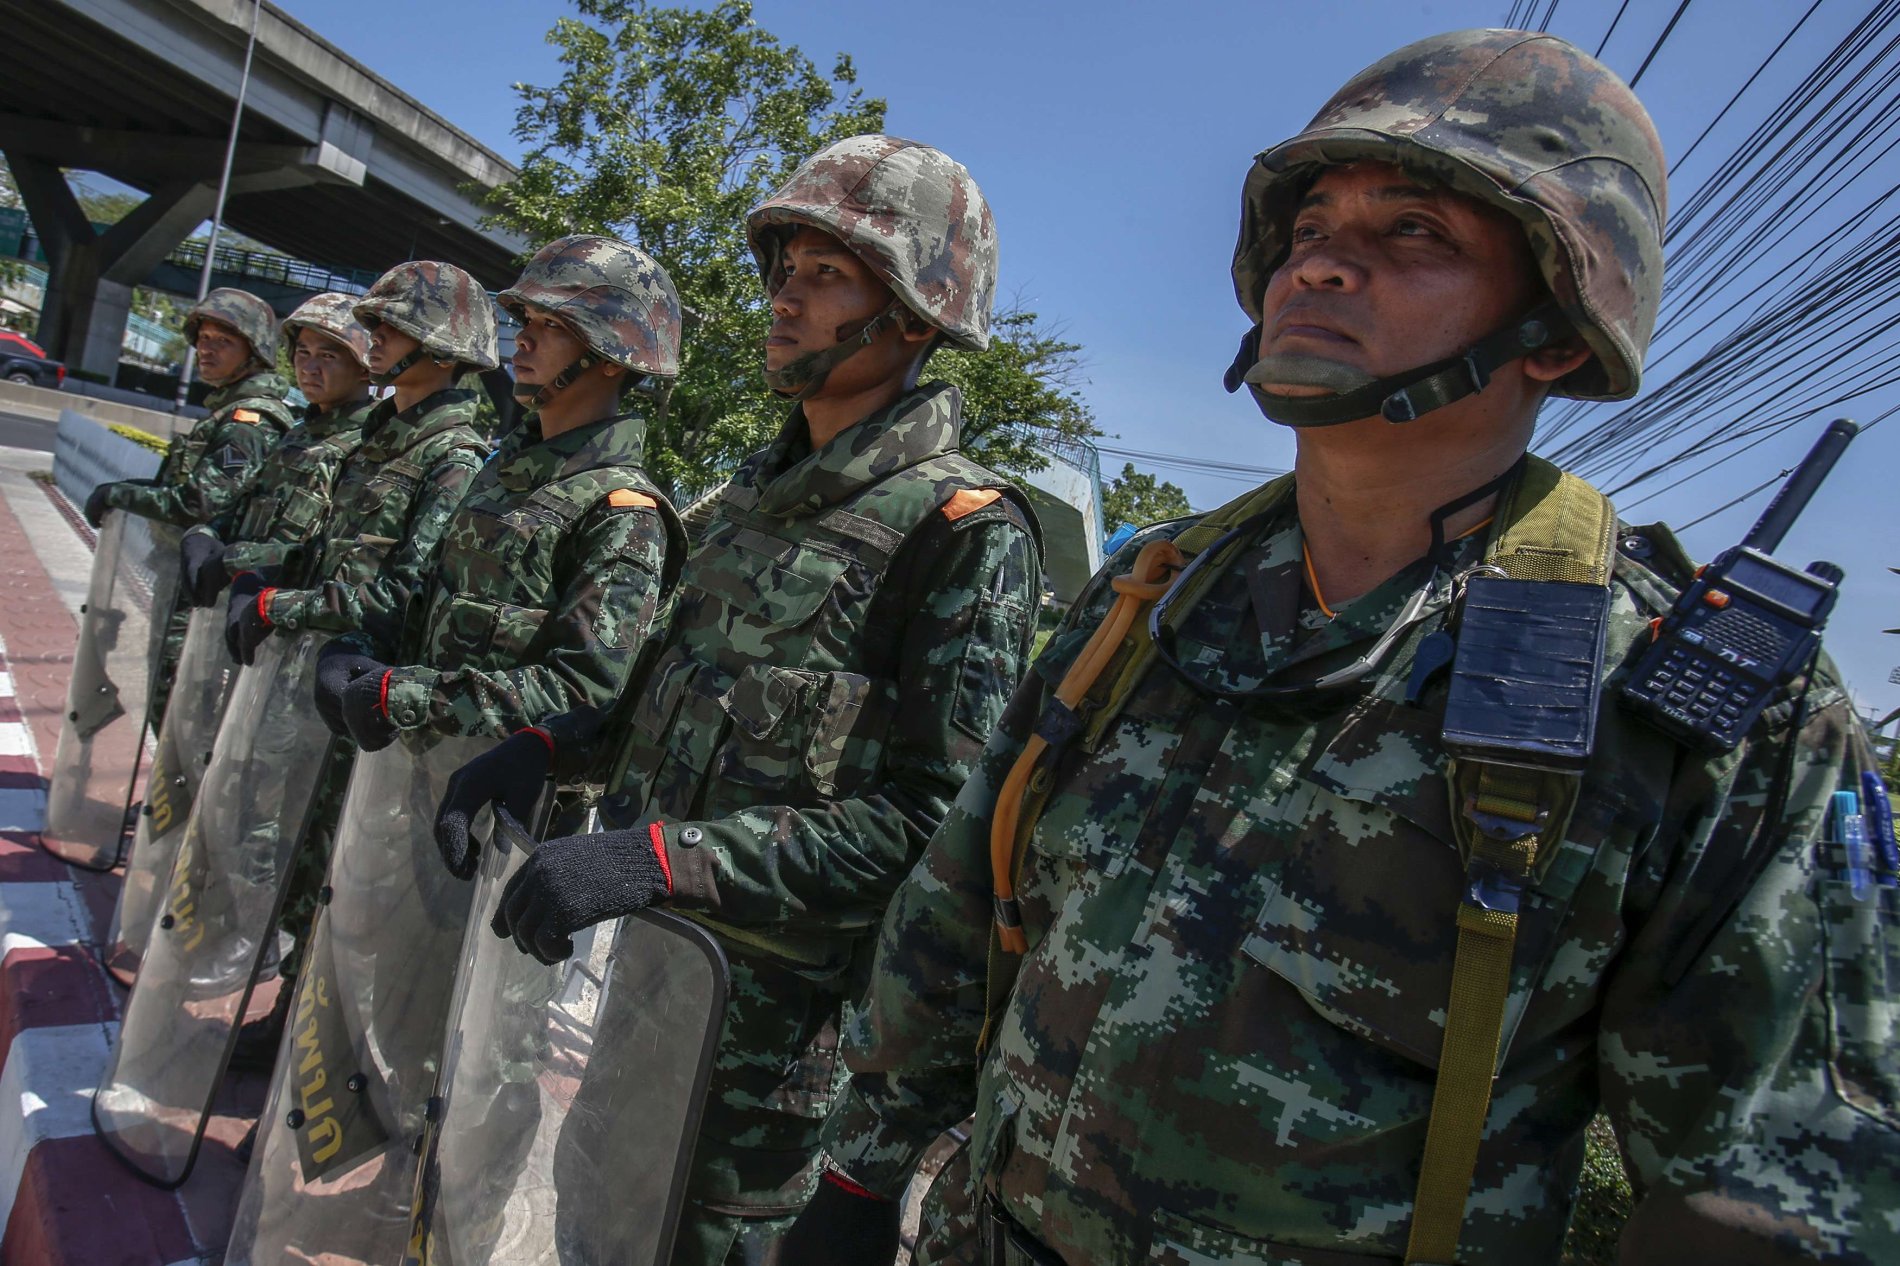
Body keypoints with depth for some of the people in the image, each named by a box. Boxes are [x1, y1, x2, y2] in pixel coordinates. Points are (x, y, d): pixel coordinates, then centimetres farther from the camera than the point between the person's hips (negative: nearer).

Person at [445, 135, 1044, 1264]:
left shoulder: (969, 529, -17)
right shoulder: (762, 486, 9)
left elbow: (931, 823, -23)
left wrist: (658, 855, -29)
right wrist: (546, 746, 2)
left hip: (771, 1011, -7)